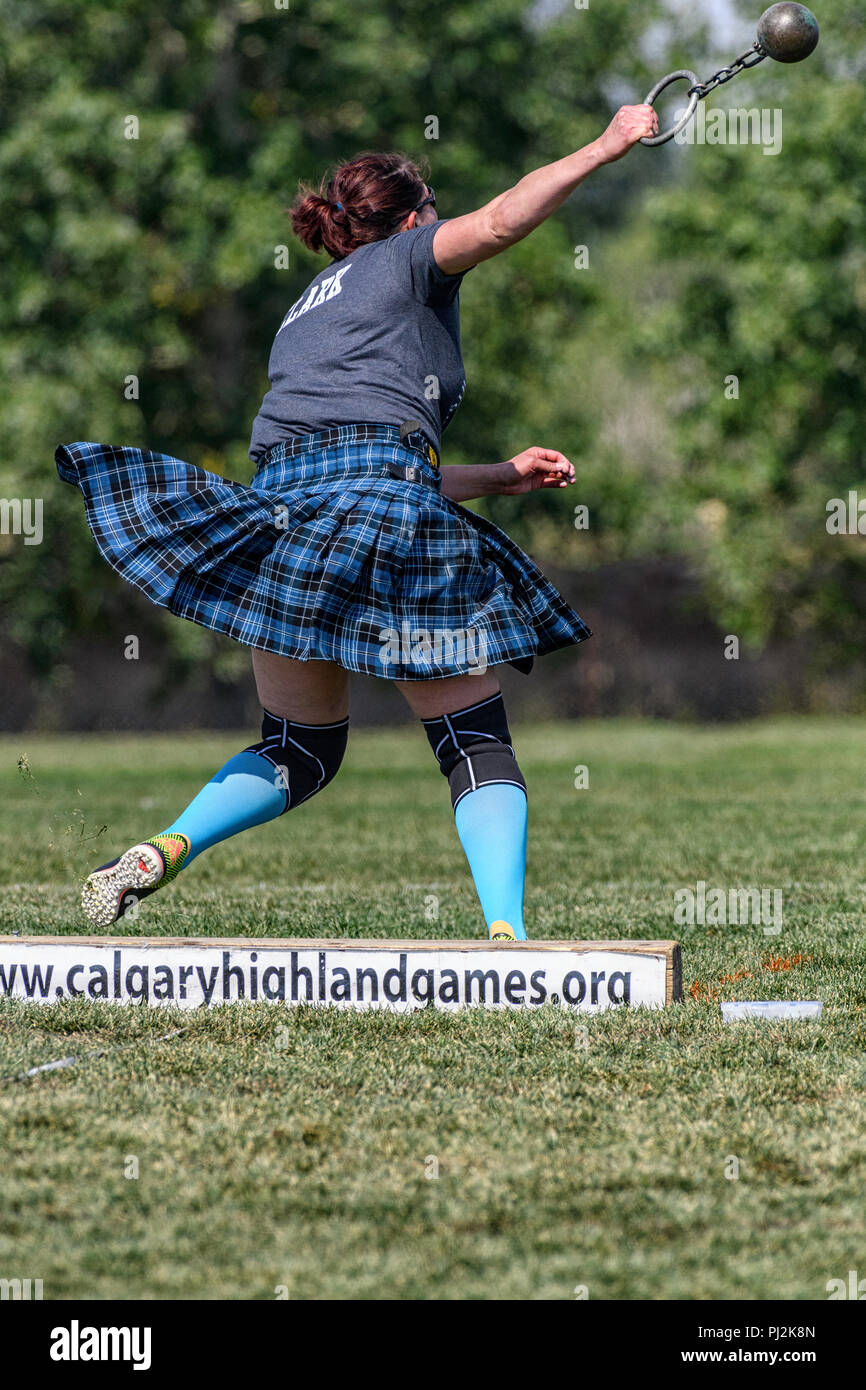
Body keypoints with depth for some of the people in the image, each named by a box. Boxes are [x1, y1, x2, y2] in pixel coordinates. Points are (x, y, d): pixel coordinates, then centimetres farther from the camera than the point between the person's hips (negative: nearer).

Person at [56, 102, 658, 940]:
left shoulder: (306, 312, 35)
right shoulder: (406, 258, 15)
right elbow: (499, 224, -5)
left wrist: (502, 477, 37)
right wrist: (606, 147, 3)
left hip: (276, 495, 6)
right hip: (380, 504, -6)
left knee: (299, 749, 15)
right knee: (476, 739, 0)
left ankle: (164, 849, -8)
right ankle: (506, 931, -14)